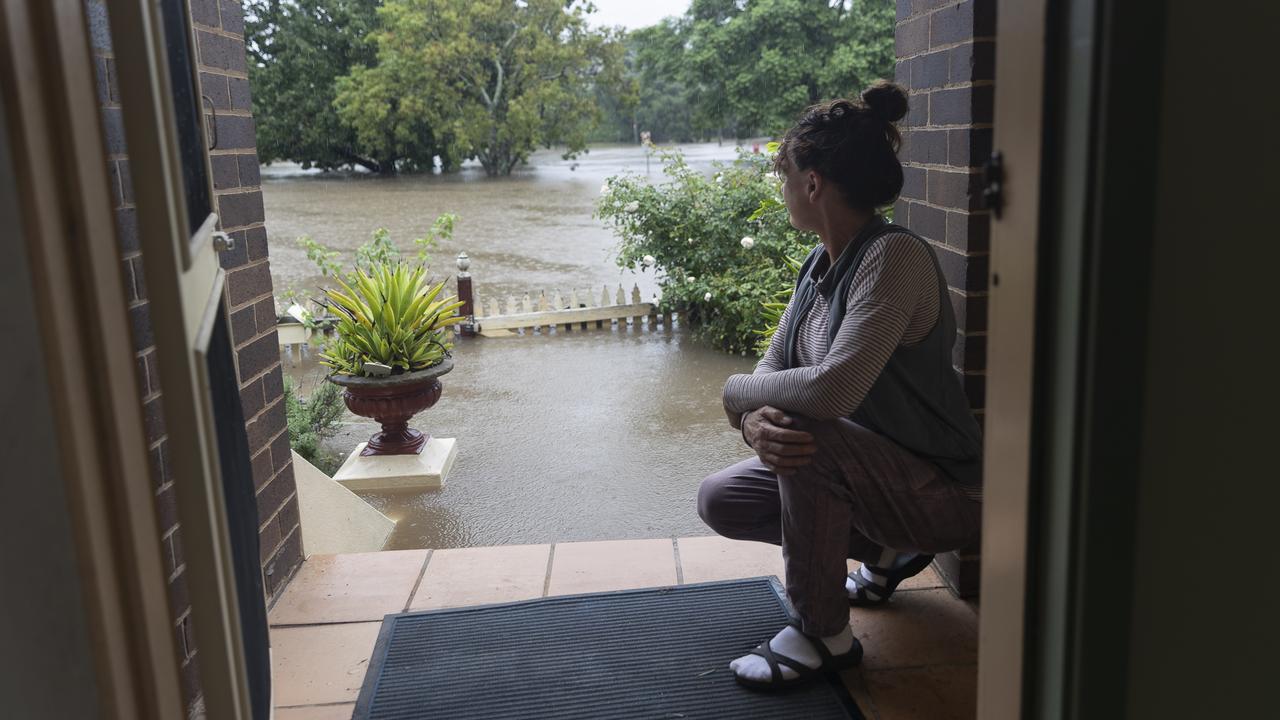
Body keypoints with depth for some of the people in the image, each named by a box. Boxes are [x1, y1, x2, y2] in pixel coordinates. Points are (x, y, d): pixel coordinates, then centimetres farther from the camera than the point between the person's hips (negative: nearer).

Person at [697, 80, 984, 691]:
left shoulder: (895, 257, -26)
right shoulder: (820, 265, 2)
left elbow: (833, 388, -37)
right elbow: (774, 366, 0)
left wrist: (738, 392, -19)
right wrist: (754, 420, -24)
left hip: (945, 493, -9)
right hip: (871, 470, 9)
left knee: (804, 431, -33)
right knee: (719, 501, 4)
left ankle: (823, 635, -12)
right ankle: (885, 553, 18)